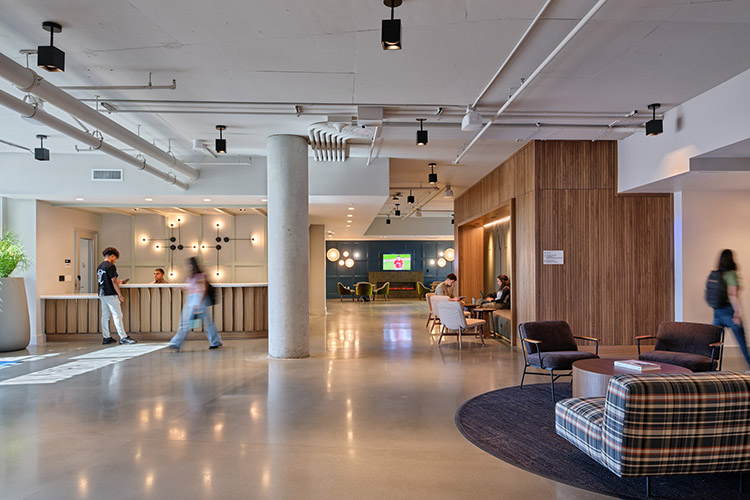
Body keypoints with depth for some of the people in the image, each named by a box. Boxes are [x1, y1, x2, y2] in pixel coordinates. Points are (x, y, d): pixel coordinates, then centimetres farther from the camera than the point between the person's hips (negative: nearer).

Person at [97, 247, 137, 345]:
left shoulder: (99, 266, 13)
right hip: (110, 295, -9)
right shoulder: (111, 266, -13)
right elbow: (114, 282, -16)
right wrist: (120, 294, -10)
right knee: (117, 315, -7)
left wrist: (117, 282, 23)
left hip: (102, 294, 9)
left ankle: (106, 337, 15)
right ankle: (123, 337, -7)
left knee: (105, 316, 11)